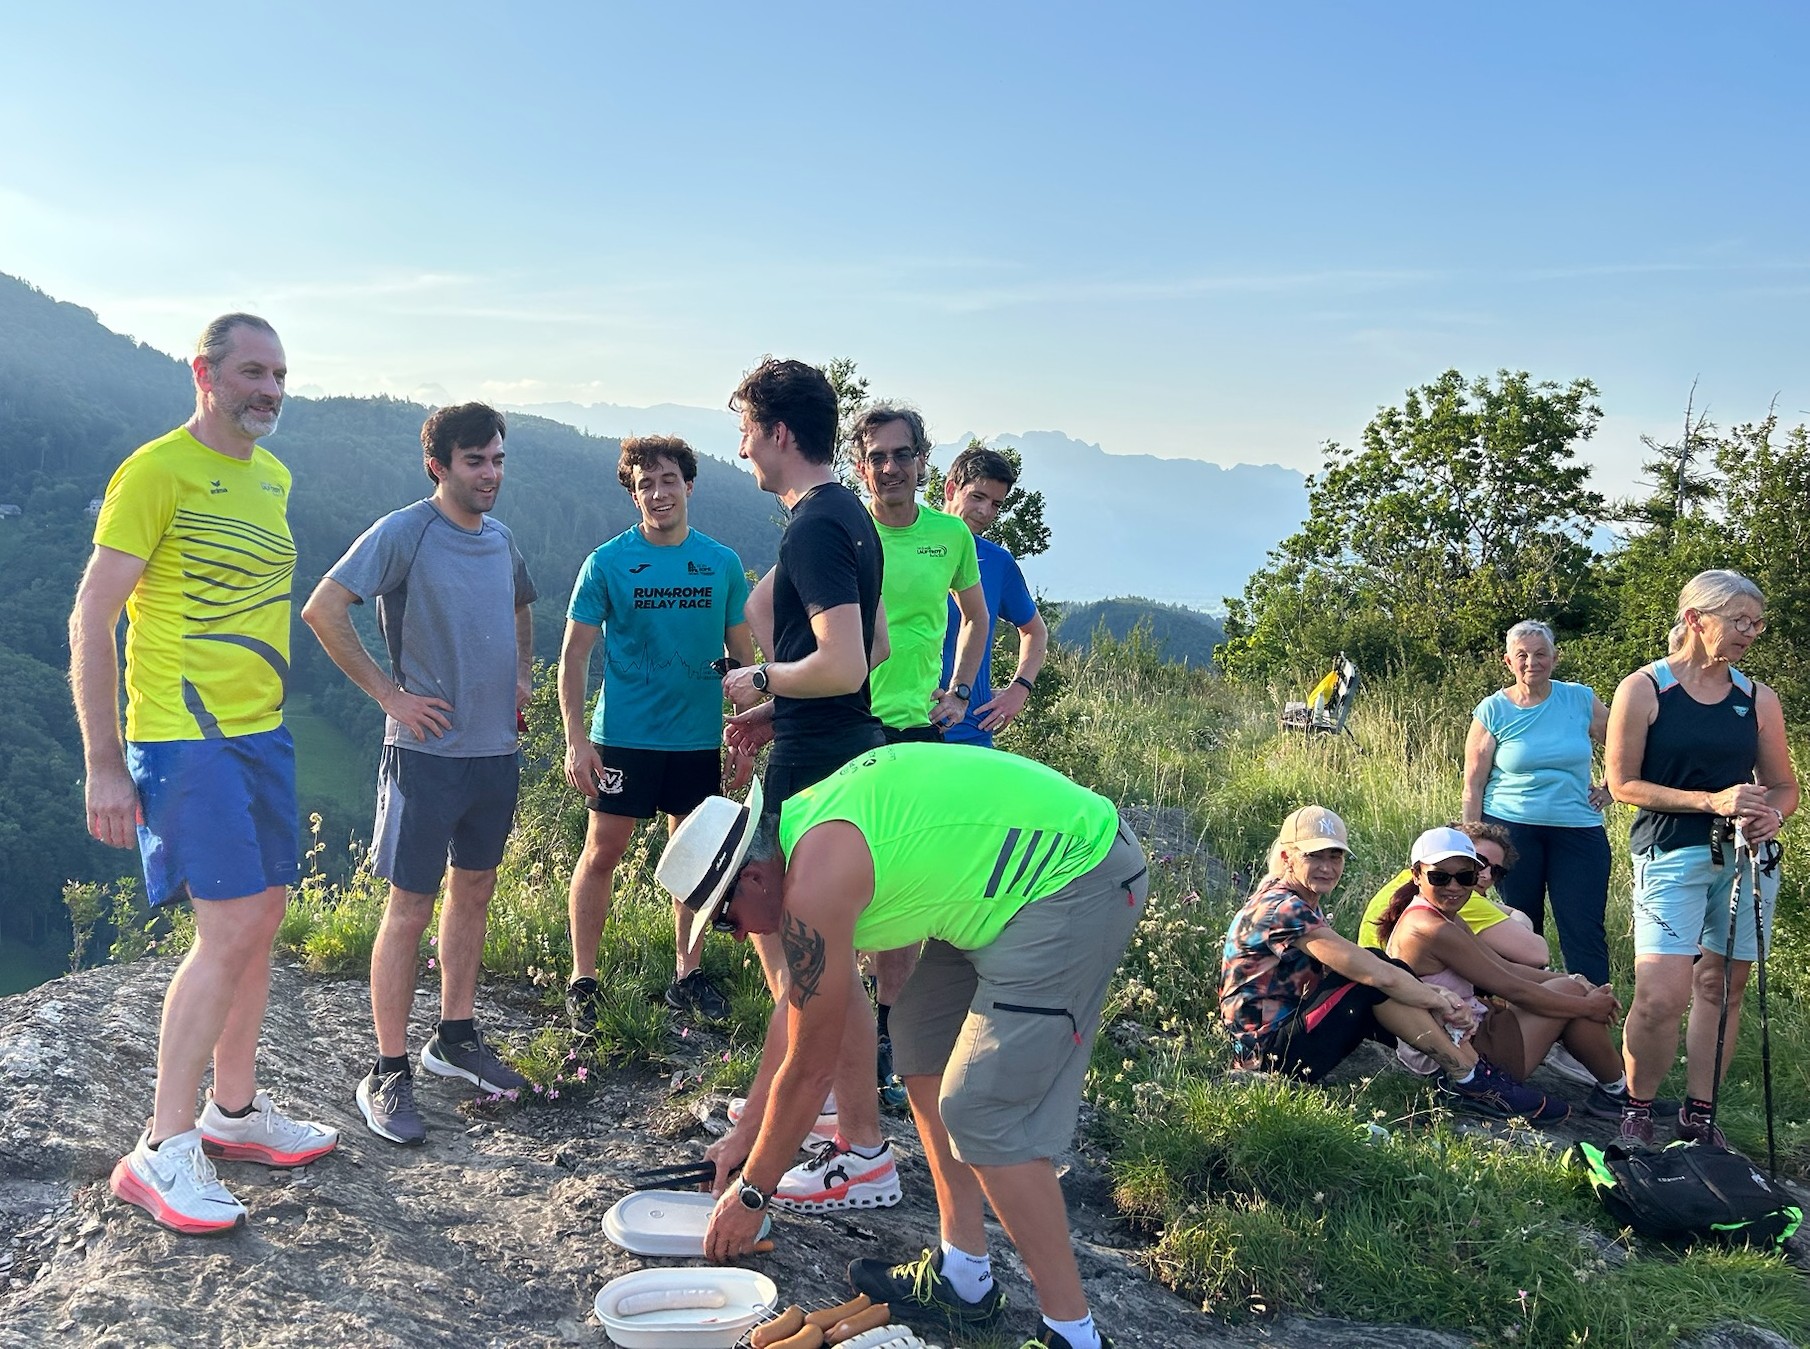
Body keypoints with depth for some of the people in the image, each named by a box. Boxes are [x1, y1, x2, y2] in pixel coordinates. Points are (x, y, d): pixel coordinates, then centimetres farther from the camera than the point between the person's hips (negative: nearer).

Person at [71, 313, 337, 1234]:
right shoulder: (157, 471, -11)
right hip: (185, 741, -8)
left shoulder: (272, 476, 12)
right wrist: (102, 764, -16)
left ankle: (234, 1111, 27)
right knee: (229, 929, -10)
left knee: (263, 918, 12)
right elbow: (90, 622, -13)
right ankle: (162, 1151, 2)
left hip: (263, 733, 8)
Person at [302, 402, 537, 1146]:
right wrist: (387, 692, -16)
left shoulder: (502, 541, 10)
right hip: (428, 751, -7)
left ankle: (455, 1039, 31)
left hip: (497, 749, 7)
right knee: (410, 908, -1)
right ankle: (387, 1073, 9)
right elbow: (323, 609, -17)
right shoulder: (404, 532, -11)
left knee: (474, 893, 16)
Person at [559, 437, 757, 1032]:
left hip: (699, 738, 3)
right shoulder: (607, 563, -4)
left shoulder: (723, 564, 2)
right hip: (623, 736, -2)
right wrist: (575, 740, -10)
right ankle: (582, 980, 16)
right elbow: (574, 653, -3)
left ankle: (687, 974, 25)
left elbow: (741, 654, 8)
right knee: (601, 854, 3)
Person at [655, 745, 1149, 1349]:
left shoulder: (812, 886, -20)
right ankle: (963, 1275, 22)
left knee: (984, 1114, -9)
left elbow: (808, 1072, -9)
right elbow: (798, 1005, 19)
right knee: (922, 1039, 15)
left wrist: (751, 1192, 5)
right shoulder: (799, 825, 8)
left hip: (1077, 880, -11)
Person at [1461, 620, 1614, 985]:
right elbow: (1473, 785, 0)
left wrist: (1609, 789, 7)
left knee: (1585, 932, -3)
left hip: (1578, 829, 1)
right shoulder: (1492, 711, 0)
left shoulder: (1581, 699, 3)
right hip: (1511, 829, -1)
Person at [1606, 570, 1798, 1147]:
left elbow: (1782, 785, 14)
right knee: (1661, 998, -13)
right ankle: (1637, 1111, 7)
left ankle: (1698, 1115, 21)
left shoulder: (1758, 698, 9)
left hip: (1745, 857, 5)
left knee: (1720, 987, 8)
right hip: (1671, 856, -4)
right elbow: (1623, 783, -5)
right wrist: (1711, 801, -16)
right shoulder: (1643, 689, -4)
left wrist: (1771, 815, -10)